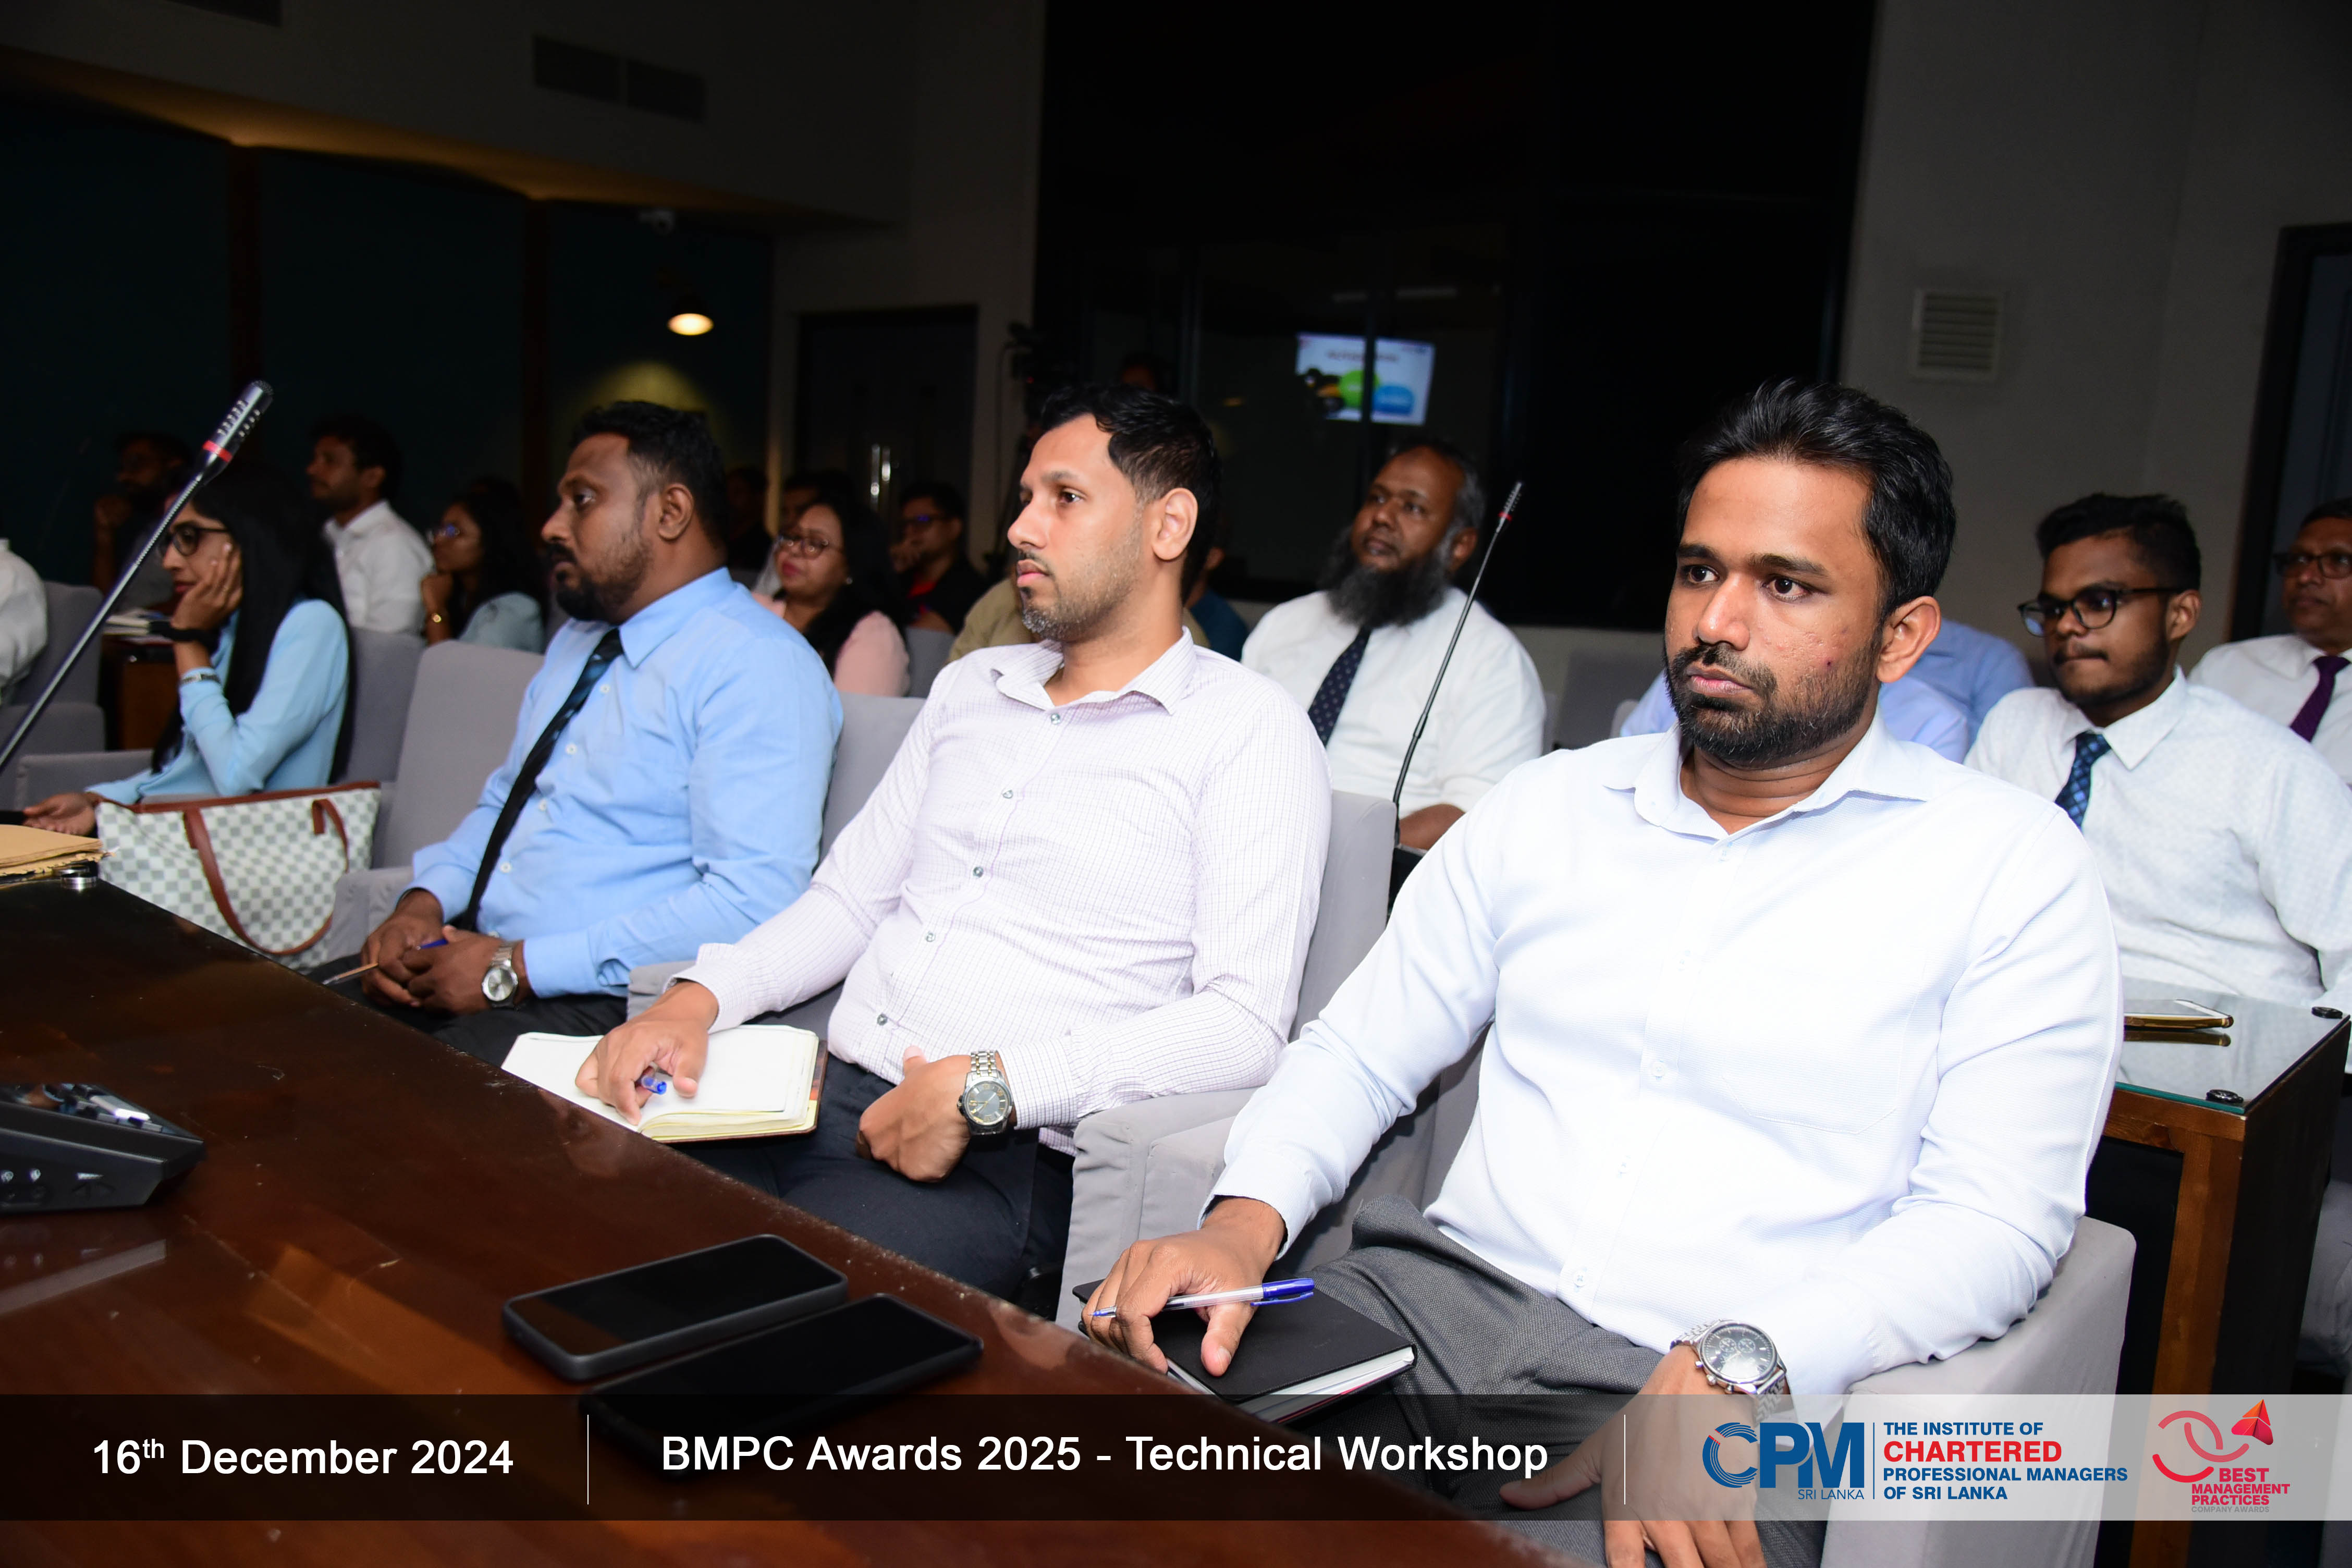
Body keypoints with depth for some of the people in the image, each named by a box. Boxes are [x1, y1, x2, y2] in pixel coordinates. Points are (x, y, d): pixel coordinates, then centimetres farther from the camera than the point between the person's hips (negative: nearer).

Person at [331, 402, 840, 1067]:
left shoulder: (761, 668, -13)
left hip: (603, 1008, -8)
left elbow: (753, 903, -22)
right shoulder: (578, 638, 19)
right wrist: (425, 903, 3)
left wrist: (516, 969, -20)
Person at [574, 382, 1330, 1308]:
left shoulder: (1250, 732, -2)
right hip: (825, 1102, 6)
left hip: (1004, 1163, -6)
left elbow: (1246, 1022, -12)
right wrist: (699, 997, 2)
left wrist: (988, 1085, -20)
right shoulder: (972, 686, 20)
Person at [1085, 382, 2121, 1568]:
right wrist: (1248, 1217, -8)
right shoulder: (1549, 804, 13)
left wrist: (1738, 1367, -22)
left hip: (1729, 1386, -2)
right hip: (1435, 1298, 3)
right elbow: (1358, 1049, 12)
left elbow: (1995, 1218, -7)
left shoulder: (2011, 863, 2)